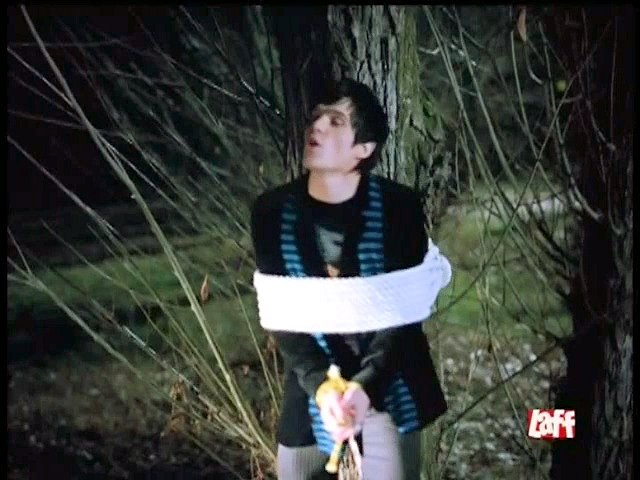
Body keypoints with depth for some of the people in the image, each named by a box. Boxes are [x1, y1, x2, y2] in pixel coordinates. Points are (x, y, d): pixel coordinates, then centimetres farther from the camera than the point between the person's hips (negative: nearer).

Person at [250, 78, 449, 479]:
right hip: (310, 391, 2)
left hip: (387, 386, -2)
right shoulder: (273, 211, -4)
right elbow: (281, 315, -6)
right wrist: (321, 385, -21)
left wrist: (364, 385, -23)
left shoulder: (398, 207, -9)